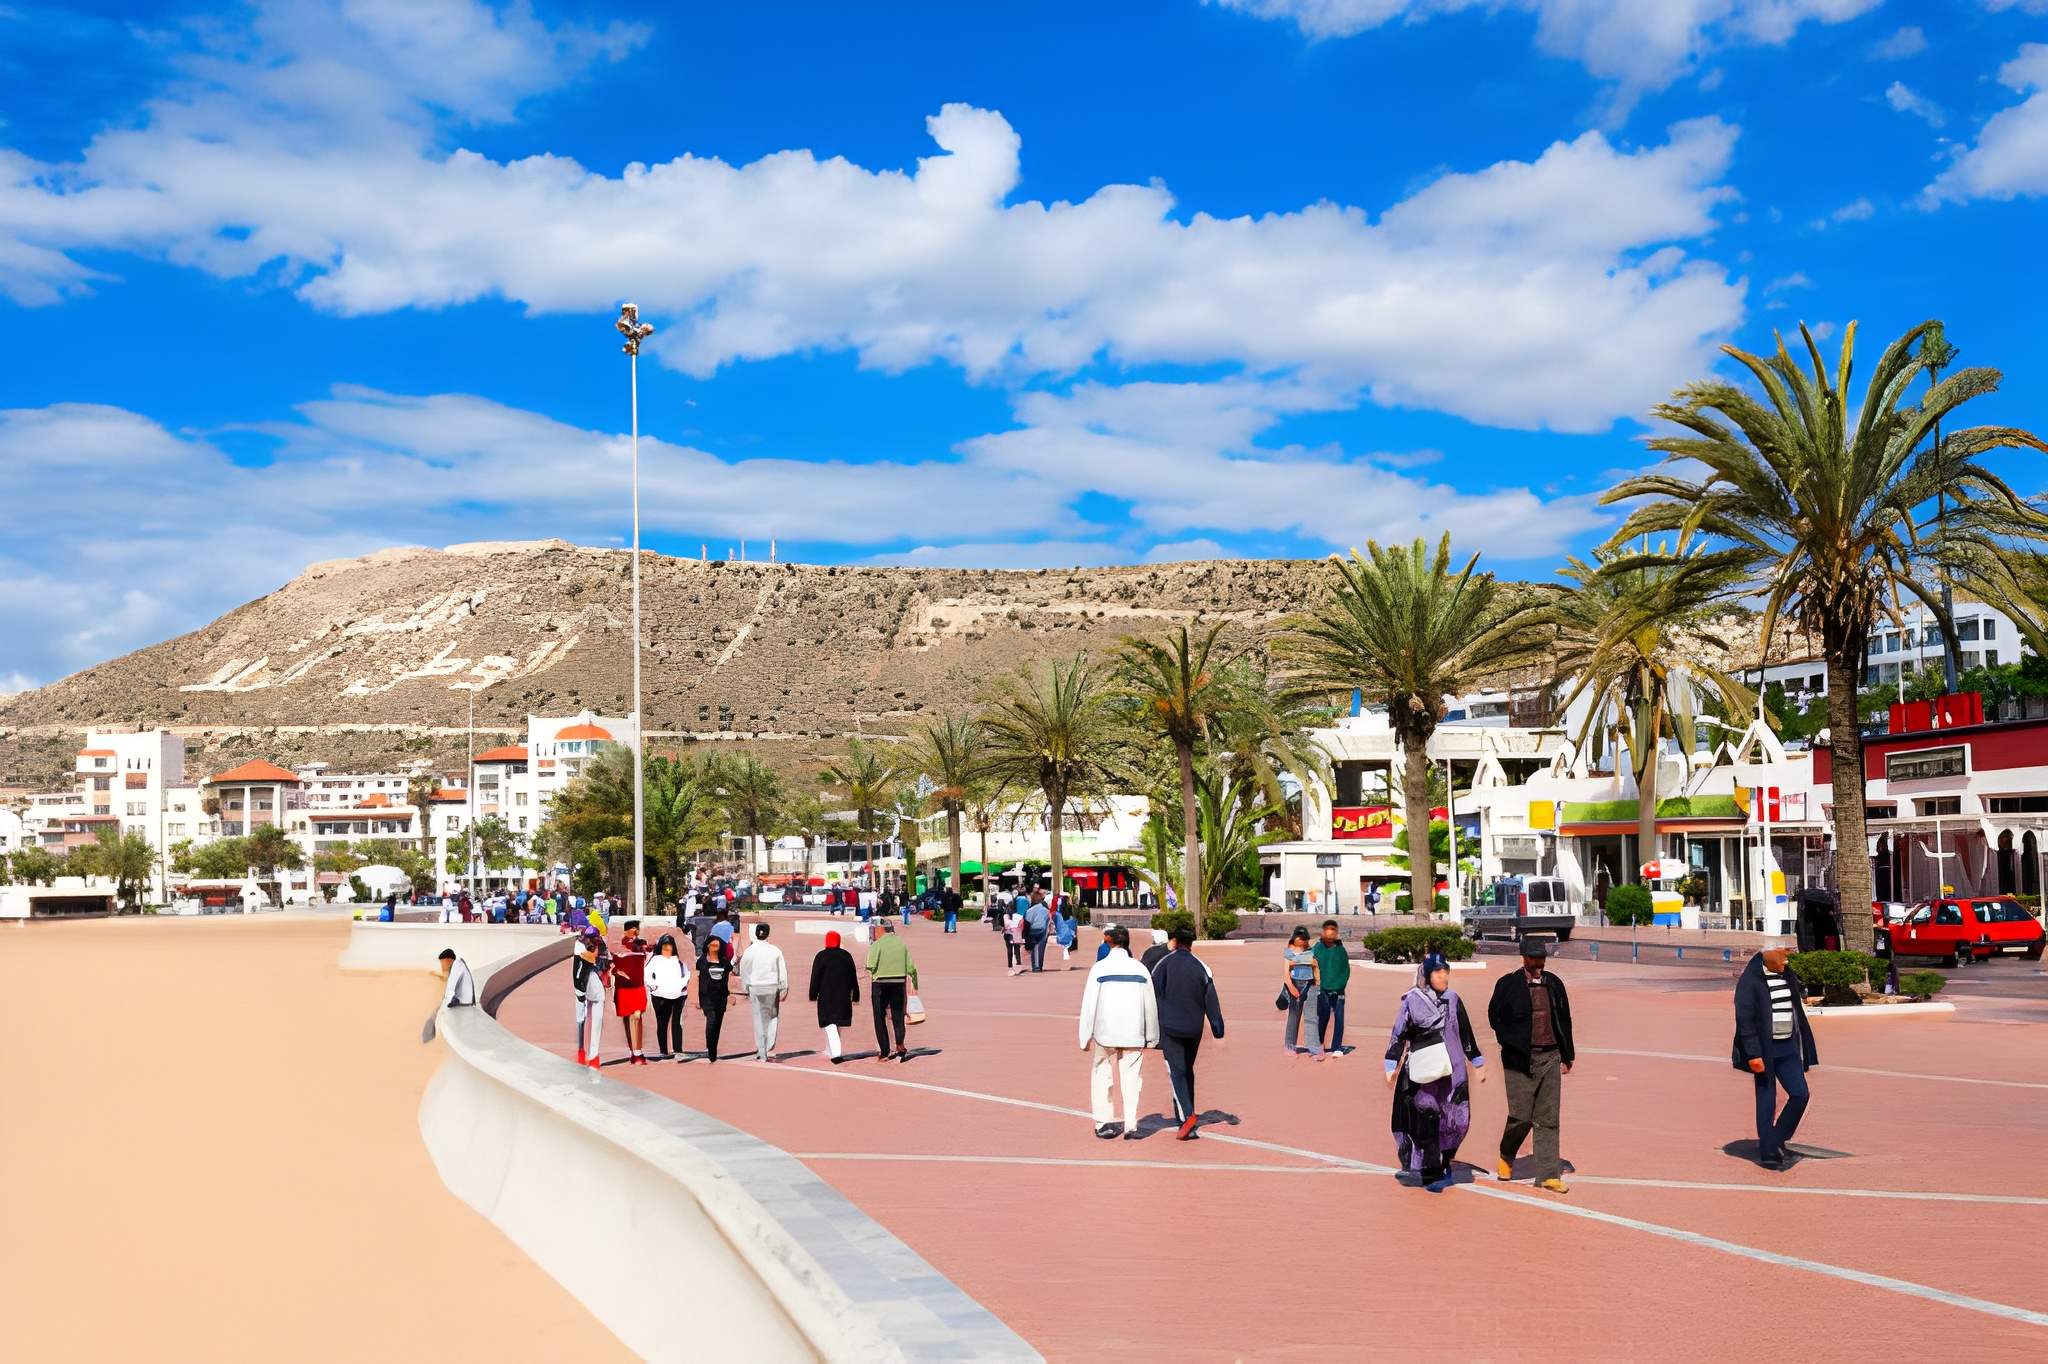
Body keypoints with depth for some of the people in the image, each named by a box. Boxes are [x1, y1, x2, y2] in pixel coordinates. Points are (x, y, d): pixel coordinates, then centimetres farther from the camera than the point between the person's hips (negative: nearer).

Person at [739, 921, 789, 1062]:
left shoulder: (749, 951, -3)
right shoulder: (775, 950, -4)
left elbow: (744, 971, 3)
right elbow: (782, 971, -1)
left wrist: (746, 989, 15)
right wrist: (784, 990, 8)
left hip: (756, 987, 0)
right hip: (772, 987, 0)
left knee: (759, 1019, 7)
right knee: (773, 1017, 12)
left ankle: (762, 1053, 9)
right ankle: (770, 1049, -2)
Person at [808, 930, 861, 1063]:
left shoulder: (821, 956, -6)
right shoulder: (846, 956, 6)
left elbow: (815, 977, -7)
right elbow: (853, 977, 8)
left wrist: (813, 995, -2)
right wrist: (855, 996, 12)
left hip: (826, 996, -4)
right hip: (843, 996, 4)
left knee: (830, 1024, -5)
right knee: (837, 1022, 18)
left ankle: (836, 1053, -19)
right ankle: (830, 1050, 31)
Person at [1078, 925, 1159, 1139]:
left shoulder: (1099, 968, -5)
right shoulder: (1140, 969, 3)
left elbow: (1089, 1003, -6)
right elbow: (1151, 1005, 8)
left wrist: (1086, 1036, 0)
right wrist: (1152, 1037, 17)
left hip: (1105, 1032, -2)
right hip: (1133, 1033, 2)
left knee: (1101, 1075, 11)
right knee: (1131, 1079, 6)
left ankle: (1103, 1123, 7)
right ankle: (1130, 1126, 2)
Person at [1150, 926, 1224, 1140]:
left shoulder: (1164, 963, -5)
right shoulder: (1201, 967, 2)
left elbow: (1152, 994, -6)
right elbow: (1211, 1000, 1)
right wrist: (1218, 1030, 4)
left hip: (1169, 1027, -3)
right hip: (1194, 1028, 3)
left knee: (1176, 1071, -6)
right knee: (1188, 1070, 19)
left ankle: (1187, 1116, -23)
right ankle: (1185, 1112, 27)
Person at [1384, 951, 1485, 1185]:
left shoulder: (1453, 1000, 9)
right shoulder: (1412, 1001, -3)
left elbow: (1466, 1034, 17)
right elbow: (1399, 1034, -1)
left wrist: (1477, 1063, 20)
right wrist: (1392, 1067, -4)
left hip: (1452, 1069, 4)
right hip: (1421, 1070, -4)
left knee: (1458, 1120, -1)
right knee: (1426, 1120, -4)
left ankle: (1442, 1159, 22)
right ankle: (1431, 1172, 7)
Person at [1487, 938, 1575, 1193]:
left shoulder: (1554, 984, 9)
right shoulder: (1507, 984, -3)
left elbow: (1564, 1021, 14)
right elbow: (1494, 1015, 3)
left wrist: (1567, 1056, 12)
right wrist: (1509, 1043, -5)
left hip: (1550, 1058, 3)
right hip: (1520, 1060, -3)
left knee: (1548, 1119, 2)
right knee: (1521, 1117, -4)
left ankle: (1549, 1175, 6)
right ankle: (1506, 1156, 25)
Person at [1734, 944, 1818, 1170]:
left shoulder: (1787, 977, 11)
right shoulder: (1750, 980, -11)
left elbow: (1797, 1014, 18)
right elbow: (1745, 1020, -14)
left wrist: (1804, 1049, 17)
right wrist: (1753, 1054, -19)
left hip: (1787, 1048, 6)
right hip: (1765, 1050, -6)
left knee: (1800, 1094, 0)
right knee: (1766, 1100, 0)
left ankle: (1776, 1141, 18)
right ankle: (1767, 1153, 7)